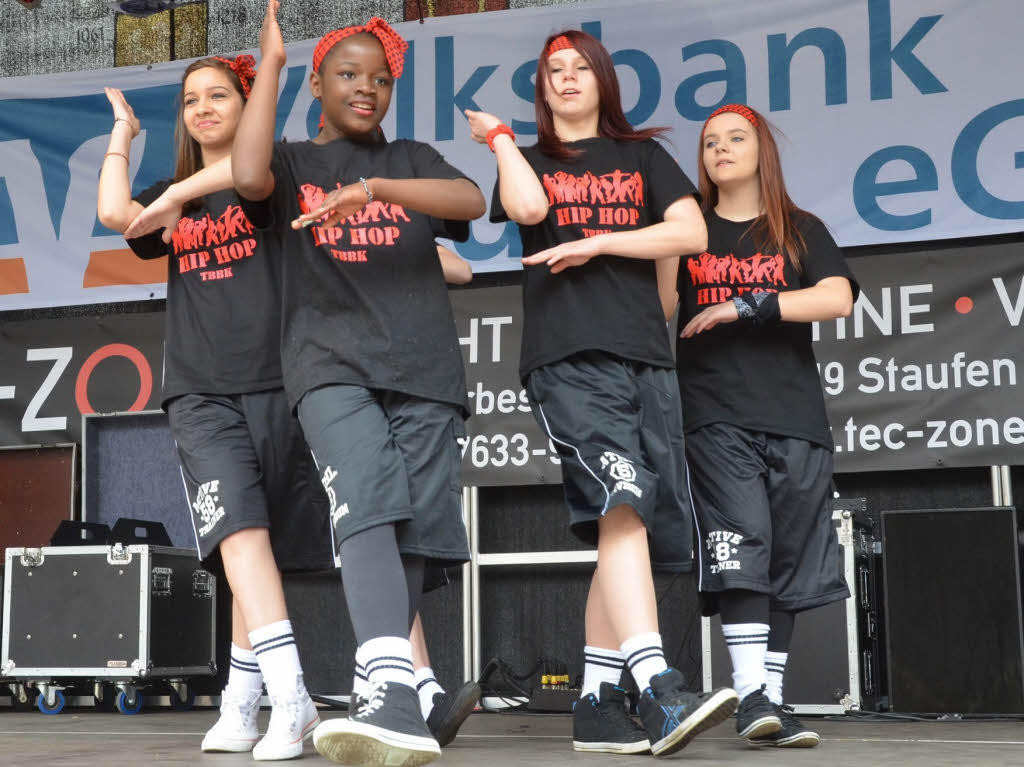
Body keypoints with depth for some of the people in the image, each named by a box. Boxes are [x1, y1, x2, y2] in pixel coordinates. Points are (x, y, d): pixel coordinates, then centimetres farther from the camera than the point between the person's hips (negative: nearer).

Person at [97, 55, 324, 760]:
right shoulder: (171, 200, 21)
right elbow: (115, 215, 2)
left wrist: (184, 192, -8)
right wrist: (122, 135, 16)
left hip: (277, 381, -2)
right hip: (202, 390, 2)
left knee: (258, 540, 0)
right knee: (240, 530, -16)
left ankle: (242, 699, 6)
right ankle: (291, 702, -21)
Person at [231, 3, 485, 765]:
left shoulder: (412, 159, 22)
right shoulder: (292, 162, 19)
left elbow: (473, 201, -1)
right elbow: (248, 177, -7)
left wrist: (375, 188, -16)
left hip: (424, 368, 3)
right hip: (332, 366, -3)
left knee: (414, 531, -5)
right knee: (368, 514, -24)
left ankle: (387, 682, 7)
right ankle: (397, 704, -39)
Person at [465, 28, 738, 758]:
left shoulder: (644, 157, 21)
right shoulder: (529, 162, 19)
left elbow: (692, 233, 5)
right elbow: (529, 208, -6)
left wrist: (596, 243, -2)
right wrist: (500, 137, 9)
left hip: (645, 356, 3)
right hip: (568, 358, -3)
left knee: (623, 524, 0)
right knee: (622, 505, -24)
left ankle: (598, 704, 6)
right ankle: (661, 694, -36)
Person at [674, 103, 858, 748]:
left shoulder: (802, 231, 13)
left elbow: (838, 299, -4)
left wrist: (744, 307, -12)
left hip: (794, 416, 1)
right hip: (717, 416, -1)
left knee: (787, 563, 2)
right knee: (741, 546, -17)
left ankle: (771, 700, 8)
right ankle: (751, 693, -20)